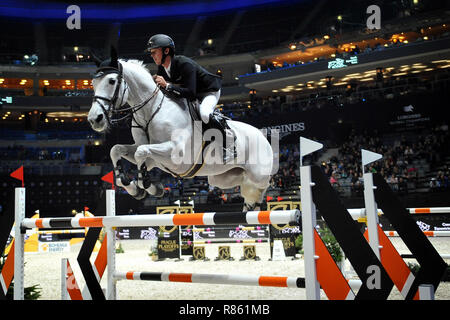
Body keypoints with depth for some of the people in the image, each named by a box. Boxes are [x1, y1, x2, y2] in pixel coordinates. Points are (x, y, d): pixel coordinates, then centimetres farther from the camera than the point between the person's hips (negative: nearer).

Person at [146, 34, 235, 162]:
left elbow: (190, 93, -39)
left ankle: (228, 136, -15)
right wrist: (155, 82, -17)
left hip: (209, 91, -9)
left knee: (205, 114, -37)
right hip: (193, 97, 9)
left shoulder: (185, 64, -32)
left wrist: (167, 85, -42)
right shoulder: (162, 68, -7)